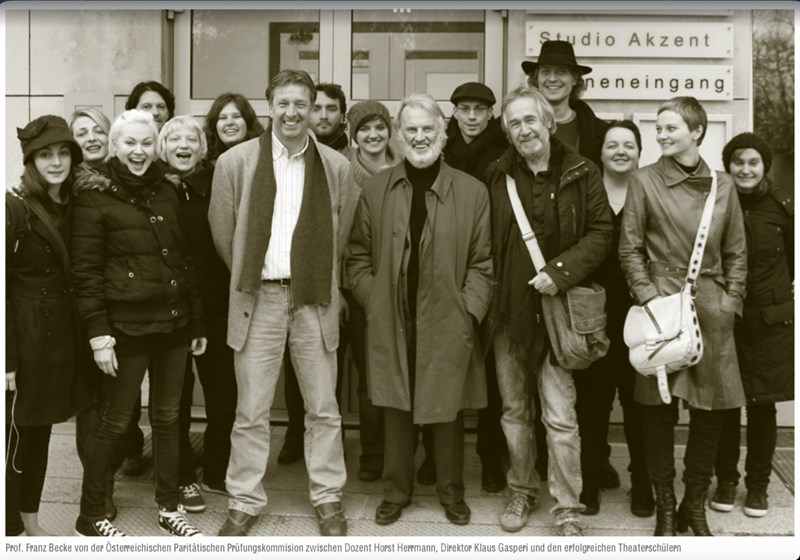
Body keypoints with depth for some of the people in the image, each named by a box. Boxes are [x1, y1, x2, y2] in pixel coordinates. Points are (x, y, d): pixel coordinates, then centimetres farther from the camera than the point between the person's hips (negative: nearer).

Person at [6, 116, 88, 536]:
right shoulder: (15, 209, -12)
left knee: (41, 431, 16)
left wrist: (86, 335, 6)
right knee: (16, 434, 1)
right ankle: (14, 528, 14)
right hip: (25, 335, -6)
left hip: (61, 334, 7)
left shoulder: (72, 207, 8)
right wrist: (7, 358, -16)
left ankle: (31, 520, 30)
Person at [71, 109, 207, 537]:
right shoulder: (95, 194, -5)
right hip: (127, 324, -5)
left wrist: (197, 321, 12)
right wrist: (98, 331, -15)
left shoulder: (166, 192, 11)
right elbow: (85, 269, -9)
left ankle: (169, 506, 26)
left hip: (173, 321, 5)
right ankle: (90, 516, 19)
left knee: (167, 416, 13)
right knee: (116, 420, 4)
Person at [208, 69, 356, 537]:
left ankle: (328, 499, 22)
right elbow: (223, 233, 6)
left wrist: (321, 283, 10)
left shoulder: (338, 167, 3)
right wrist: (249, 278, 10)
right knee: (251, 411, 5)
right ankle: (245, 502, 19)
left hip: (315, 300, 1)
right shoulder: (235, 162, 0)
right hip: (258, 299, 0)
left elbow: (342, 236, 10)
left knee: (324, 408, 8)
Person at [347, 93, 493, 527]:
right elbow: (358, 255, 9)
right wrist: (372, 302, -1)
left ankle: (452, 492, 28)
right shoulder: (375, 190, 5)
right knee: (396, 409, 10)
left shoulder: (472, 192, 0)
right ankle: (396, 491, 27)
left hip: (448, 324, -1)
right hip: (390, 324, 1)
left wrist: (469, 311, -8)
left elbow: (482, 262, 1)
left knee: (447, 410, 9)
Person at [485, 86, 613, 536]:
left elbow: (602, 231, -4)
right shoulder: (497, 175, 5)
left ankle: (568, 508, 11)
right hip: (509, 309, 3)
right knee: (515, 411, 13)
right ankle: (522, 491, 30)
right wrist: (487, 293, 0)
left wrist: (560, 272, -15)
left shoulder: (581, 173, -1)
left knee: (561, 415, -3)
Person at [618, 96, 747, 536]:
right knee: (659, 411, 1)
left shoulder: (723, 186, 11)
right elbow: (630, 250, 0)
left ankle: (695, 504, 23)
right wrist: (650, 299, -9)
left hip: (712, 310, 3)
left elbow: (736, 253, 13)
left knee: (710, 411, 6)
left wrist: (731, 301, 3)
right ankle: (665, 506, 16)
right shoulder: (645, 181, 2)